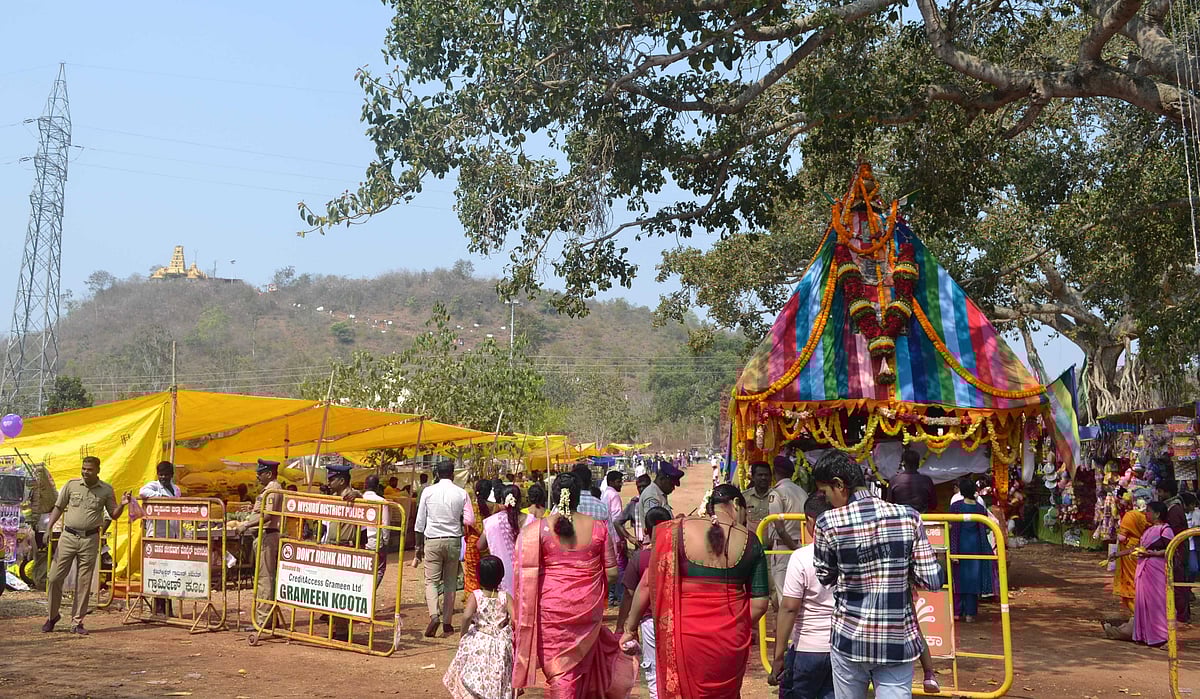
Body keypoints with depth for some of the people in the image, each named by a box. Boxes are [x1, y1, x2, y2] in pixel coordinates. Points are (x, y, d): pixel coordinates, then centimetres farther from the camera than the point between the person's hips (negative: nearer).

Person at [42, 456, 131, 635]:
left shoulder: (106, 490, 3)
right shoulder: (71, 485, 3)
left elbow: (113, 515, 8)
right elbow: (58, 508, 10)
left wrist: (122, 505, -12)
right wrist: (48, 529, -1)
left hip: (90, 539, 0)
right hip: (68, 537, 1)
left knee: (84, 582, 3)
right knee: (55, 577, 1)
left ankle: (77, 622, 12)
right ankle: (52, 616, 20)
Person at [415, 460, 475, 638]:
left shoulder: (428, 492, -2)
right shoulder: (461, 493, -2)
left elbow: (420, 520, 2)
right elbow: (470, 520, -4)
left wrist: (419, 544, 12)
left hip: (432, 540, -1)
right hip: (453, 541, 1)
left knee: (431, 580, 0)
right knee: (450, 582, 11)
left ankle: (434, 615, -21)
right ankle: (447, 622, 12)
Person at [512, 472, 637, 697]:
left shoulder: (537, 529, -8)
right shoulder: (597, 527, -2)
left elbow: (526, 574, -10)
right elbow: (611, 571, 1)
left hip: (552, 607, -2)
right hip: (589, 608, 2)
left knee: (559, 666, 5)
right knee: (580, 661, 20)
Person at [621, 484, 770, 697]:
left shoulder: (677, 531, -6)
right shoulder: (749, 541, -3)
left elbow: (649, 584, -5)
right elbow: (759, 602, -2)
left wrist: (630, 627, 5)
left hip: (686, 635, -1)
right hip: (730, 640, 1)